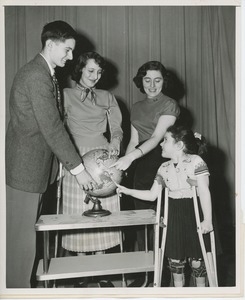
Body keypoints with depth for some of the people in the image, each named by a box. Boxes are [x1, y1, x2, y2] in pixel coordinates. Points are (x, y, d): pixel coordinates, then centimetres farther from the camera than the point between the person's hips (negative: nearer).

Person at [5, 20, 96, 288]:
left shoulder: (44, 73, 13)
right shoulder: (36, 76, -18)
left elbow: (52, 124, 14)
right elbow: (52, 128, -21)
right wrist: (77, 169, -17)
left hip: (36, 164, 10)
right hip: (24, 166, -10)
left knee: (26, 231, 17)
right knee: (20, 234, 2)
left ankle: (20, 283, 31)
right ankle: (17, 286, 17)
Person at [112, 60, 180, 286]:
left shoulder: (170, 105, -3)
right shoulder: (137, 108, 15)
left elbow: (157, 137, -16)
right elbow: (133, 141, 14)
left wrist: (131, 157, -28)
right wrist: (122, 162, 1)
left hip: (162, 163, -5)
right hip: (141, 165, 5)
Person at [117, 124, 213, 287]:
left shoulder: (196, 162, -10)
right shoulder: (164, 168, 6)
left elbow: (204, 192, -13)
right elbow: (152, 195, 10)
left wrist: (207, 219, -17)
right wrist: (127, 191, 5)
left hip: (194, 214, -5)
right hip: (173, 215, 5)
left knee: (197, 259, 6)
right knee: (175, 259, 11)